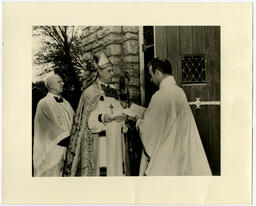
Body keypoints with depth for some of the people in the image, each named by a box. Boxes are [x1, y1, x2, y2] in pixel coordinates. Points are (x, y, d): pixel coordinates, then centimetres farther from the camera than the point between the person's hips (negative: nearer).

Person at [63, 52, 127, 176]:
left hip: (115, 141, 6)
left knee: (116, 170, 5)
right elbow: (90, 120, -10)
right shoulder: (90, 92, -4)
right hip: (99, 142, -6)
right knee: (100, 171, -7)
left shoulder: (113, 91, 15)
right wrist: (103, 118, -28)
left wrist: (122, 117, -2)